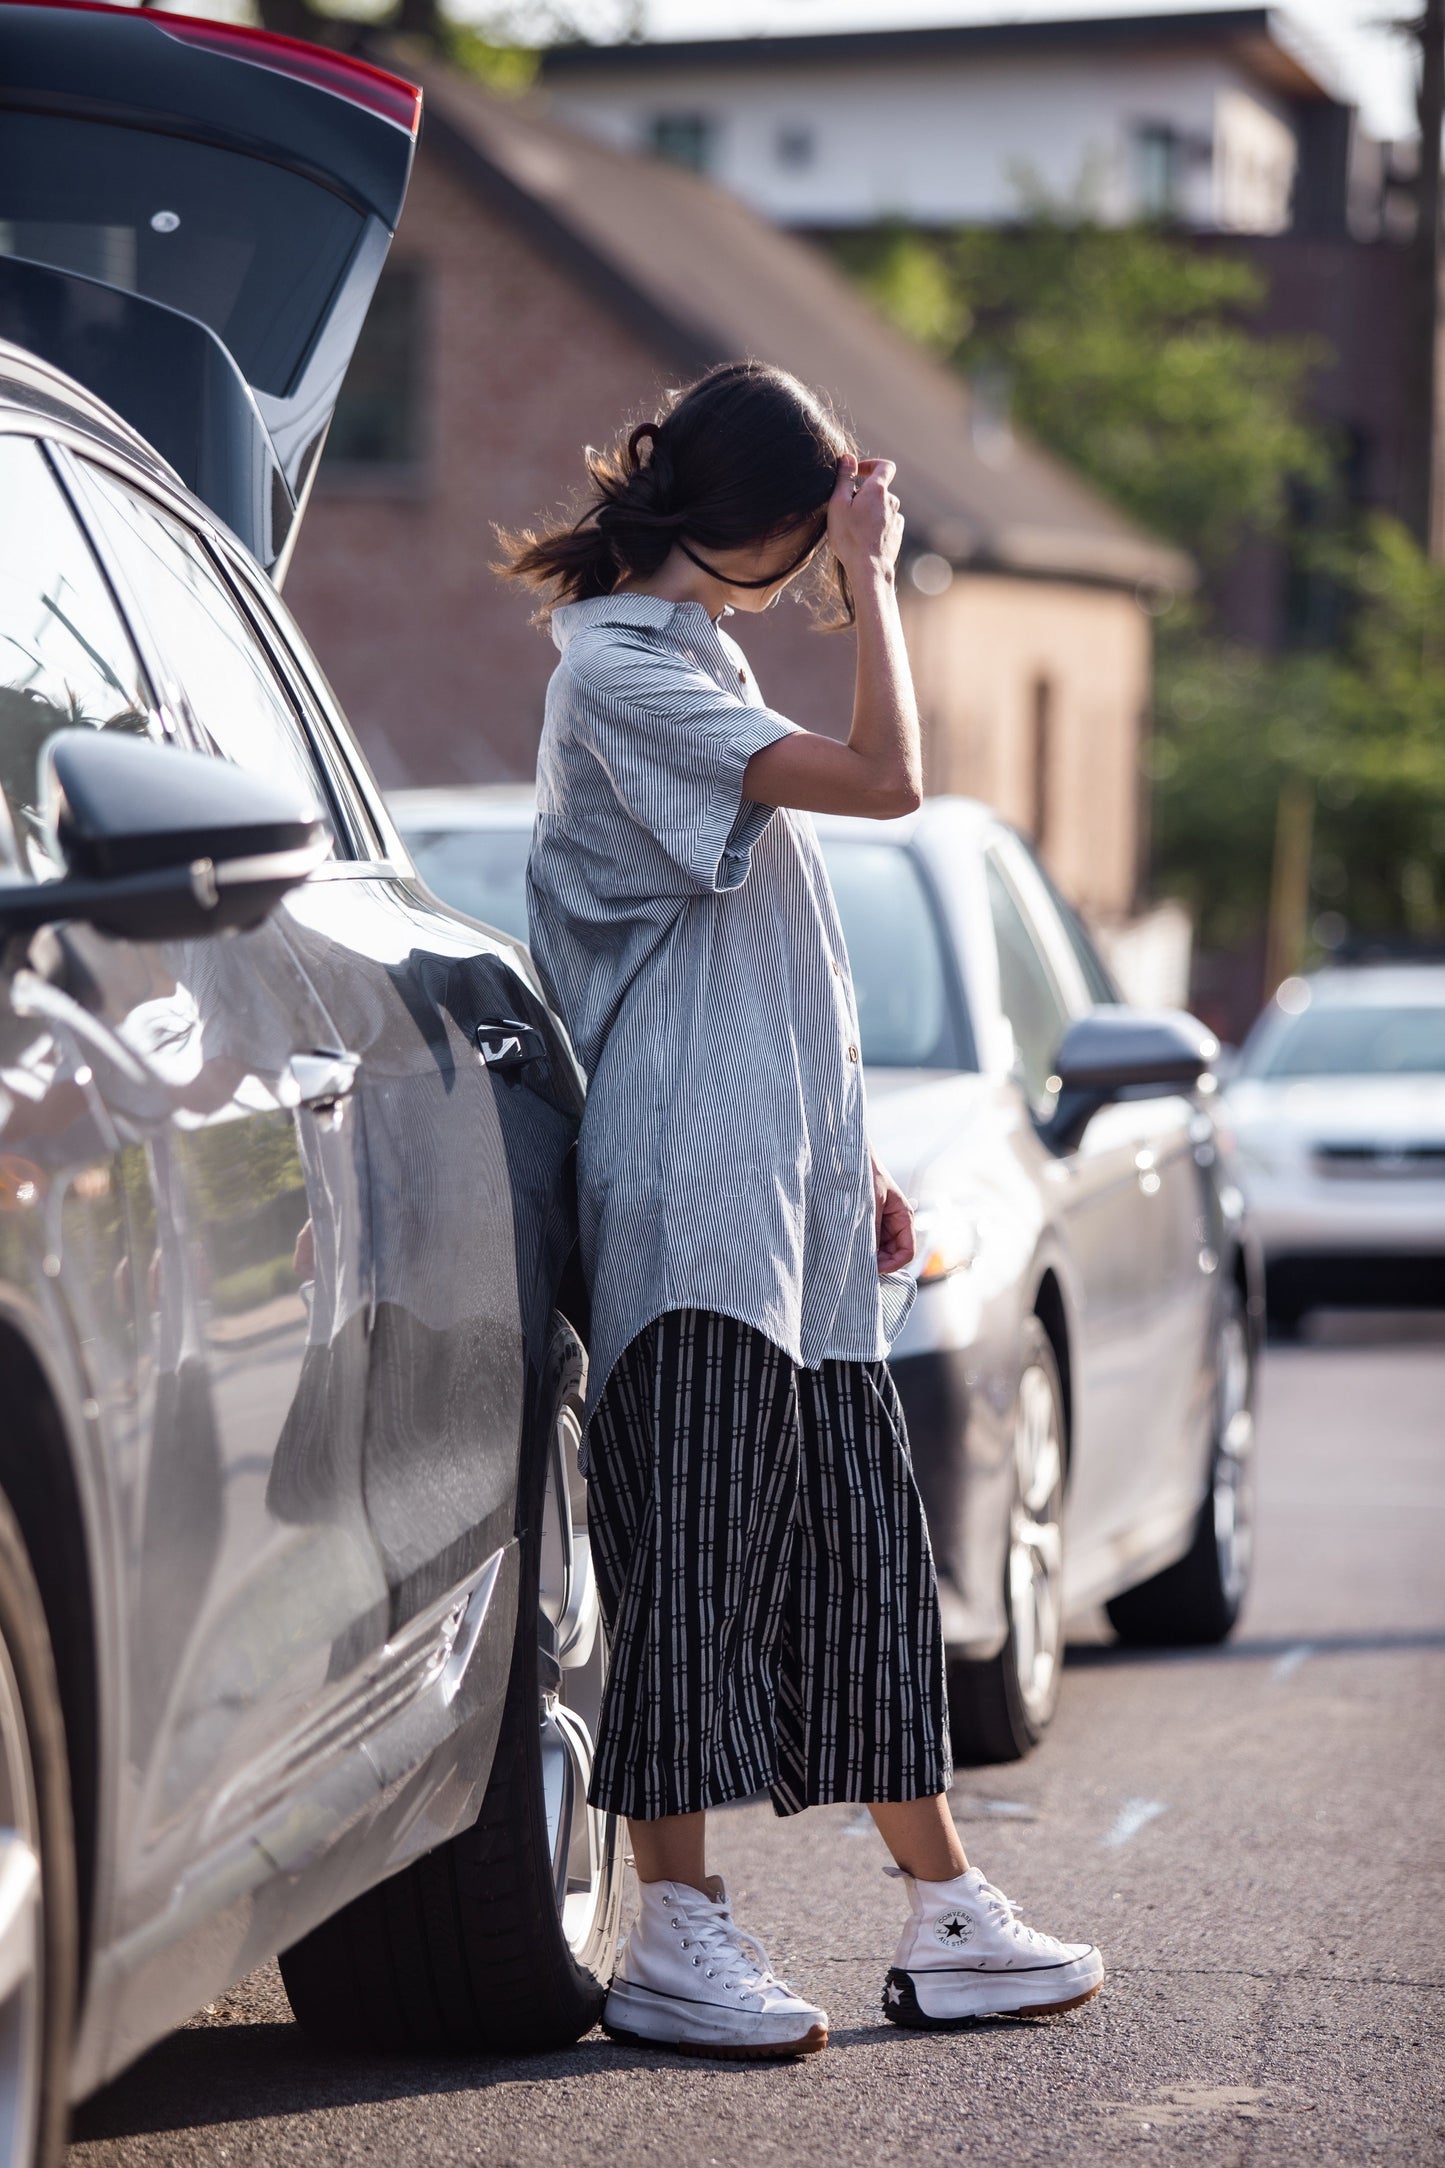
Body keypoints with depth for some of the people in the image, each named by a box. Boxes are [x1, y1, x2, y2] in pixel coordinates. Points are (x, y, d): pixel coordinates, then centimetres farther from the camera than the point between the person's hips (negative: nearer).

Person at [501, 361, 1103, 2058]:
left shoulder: (690, 653, 21)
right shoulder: (617, 670, -10)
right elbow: (884, 777, -21)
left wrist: (849, 1158, 20)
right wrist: (870, 575, -10)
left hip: (790, 1187, 10)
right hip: (688, 1187, -10)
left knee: (861, 1542, 9)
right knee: (697, 1546, -8)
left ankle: (944, 1918, 14)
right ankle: (673, 1937, -2)